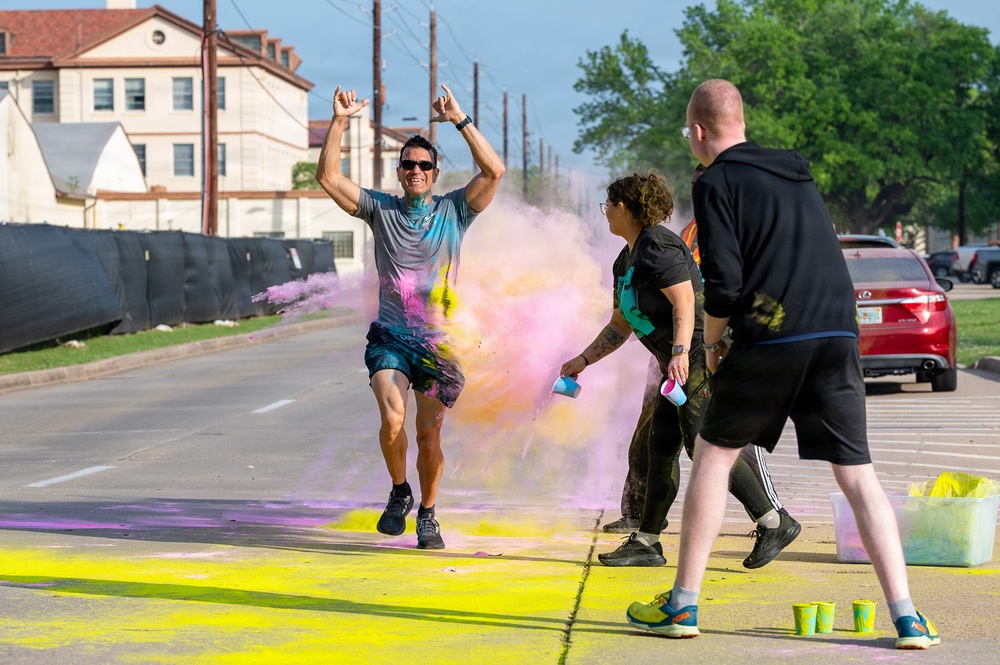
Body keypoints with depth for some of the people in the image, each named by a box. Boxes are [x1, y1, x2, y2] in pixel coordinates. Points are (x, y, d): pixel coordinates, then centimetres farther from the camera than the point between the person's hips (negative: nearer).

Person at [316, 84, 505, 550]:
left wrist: (460, 121, -13)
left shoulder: (454, 211, 4)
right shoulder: (380, 209, 5)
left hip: (438, 343, 1)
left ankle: (428, 516, 24)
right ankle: (399, 493, 2)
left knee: (429, 434, 4)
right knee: (392, 416, -23)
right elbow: (328, 177, -4)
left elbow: (494, 171, -10)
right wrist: (339, 122, -13)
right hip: (389, 338, 0)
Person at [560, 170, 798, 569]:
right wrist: (583, 361, 25)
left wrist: (680, 352, -33)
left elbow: (684, 303, -22)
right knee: (660, 447, 8)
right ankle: (646, 543, 12)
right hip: (679, 362, 11)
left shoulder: (657, 246, -11)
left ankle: (775, 523, -12)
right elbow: (620, 327, 28)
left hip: (703, 353, -11)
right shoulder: (626, 260, 21)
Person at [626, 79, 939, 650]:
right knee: (858, 474, 6)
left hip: (768, 338, -5)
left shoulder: (717, 183, -1)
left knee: (713, 458, 12)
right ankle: (907, 618, -3)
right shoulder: (798, 174, 20)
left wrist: (711, 343, 8)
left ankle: (683, 605, 13)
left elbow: (724, 284, -10)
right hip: (839, 337, 5)